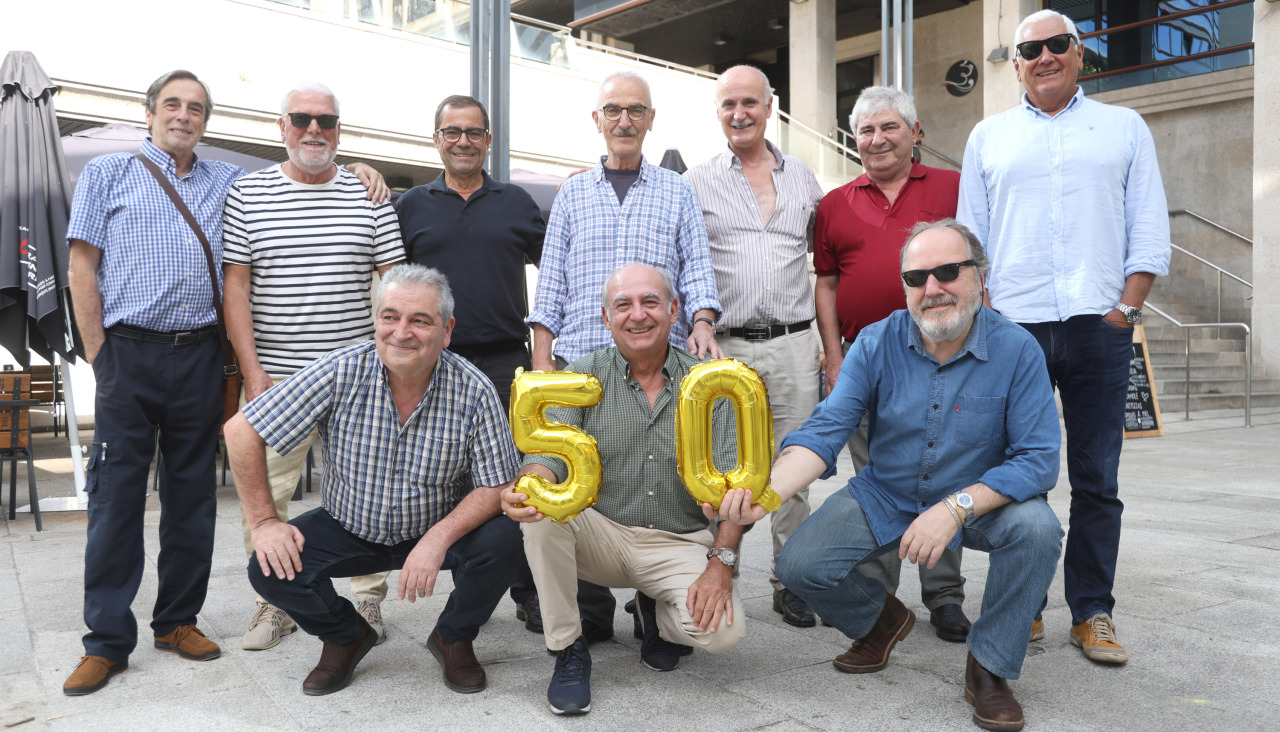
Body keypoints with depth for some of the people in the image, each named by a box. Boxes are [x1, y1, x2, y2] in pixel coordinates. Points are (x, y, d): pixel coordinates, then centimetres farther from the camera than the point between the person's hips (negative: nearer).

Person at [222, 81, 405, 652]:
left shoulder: (369, 197, 7)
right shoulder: (247, 195, 5)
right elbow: (235, 287, 1)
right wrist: (252, 372, -6)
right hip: (274, 377, 0)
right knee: (263, 494, 2)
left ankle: (368, 601, 18)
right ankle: (274, 604, 18)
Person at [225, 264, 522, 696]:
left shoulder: (474, 392, -19)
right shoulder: (340, 374, -19)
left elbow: (494, 486, -15)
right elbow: (242, 431, -13)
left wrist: (439, 537, -31)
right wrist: (263, 522, -15)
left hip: (439, 530, -1)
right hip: (348, 529, 1)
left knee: (501, 542, -28)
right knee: (270, 569, -22)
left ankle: (454, 637, 6)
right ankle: (345, 635, 12)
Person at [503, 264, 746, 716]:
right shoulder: (584, 378, -1)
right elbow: (551, 451, -14)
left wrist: (721, 563, -19)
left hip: (679, 543, 0)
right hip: (600, 534, 0)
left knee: (724, 630, -24)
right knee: (539, 511, -29)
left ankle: (658, 614, 13)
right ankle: (567, 650, -9)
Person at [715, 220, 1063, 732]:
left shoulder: (1016, 350, -16)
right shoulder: (877, 344, -11)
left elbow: (1038, 458, -19)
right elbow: (825, 430, -18)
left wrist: (956, 507, -32)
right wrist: (767, 491, -37)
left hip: (980, 501, -1)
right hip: (884, 499, 2)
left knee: (1035, 527, -32)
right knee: (799, 565, -16)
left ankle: (990, 666, -6)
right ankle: (881, 619, 20)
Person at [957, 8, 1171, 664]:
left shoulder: (1124, 128, 14)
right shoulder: (988, 137, 15)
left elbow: (1149, 230, 9)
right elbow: (969, 238, 12)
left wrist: (1128, 306, -4)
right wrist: (986, 315, 1)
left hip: (1099, 327, 0)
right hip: (1014, 328, 0)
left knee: (1097, 480, 2)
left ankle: (1092, 612, 12)